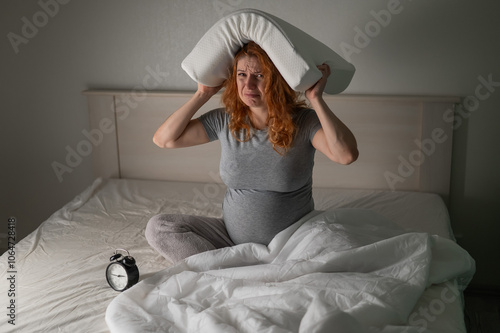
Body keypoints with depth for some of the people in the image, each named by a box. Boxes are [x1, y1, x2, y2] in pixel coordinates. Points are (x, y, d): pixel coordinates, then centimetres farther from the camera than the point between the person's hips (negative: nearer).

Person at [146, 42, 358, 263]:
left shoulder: (304, 123, -11)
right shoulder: (224, 121, -1)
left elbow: (347, 155, -29)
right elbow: (164, 139, -1)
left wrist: (316, 99, -24)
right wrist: (203, 94, -4)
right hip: (232, 239, 3)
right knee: (158, 227, -12)